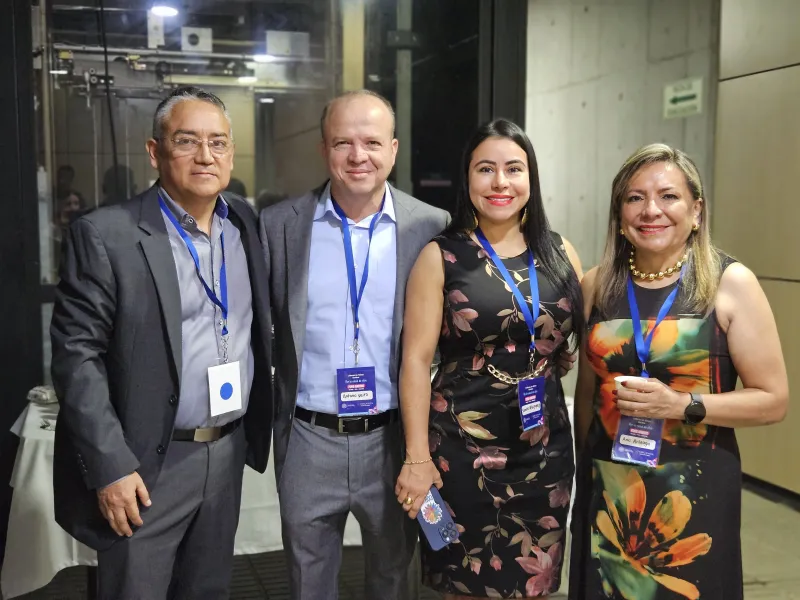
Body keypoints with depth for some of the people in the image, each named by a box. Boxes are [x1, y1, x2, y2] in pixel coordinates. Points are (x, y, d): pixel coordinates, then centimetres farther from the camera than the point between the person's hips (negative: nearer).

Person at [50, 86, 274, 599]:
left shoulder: (248, 225, 4)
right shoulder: (105, 235, -12)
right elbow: (77, 355, -14)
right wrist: (110, 465, -17)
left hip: (228, 454, 5)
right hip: (147, 465, -5)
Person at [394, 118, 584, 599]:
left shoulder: (560, 253, 5)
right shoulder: (441, 256, -6)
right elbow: (417, 360, -8)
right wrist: (417, 457, -11)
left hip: (546, 449, 3)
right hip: (462, 450, -3)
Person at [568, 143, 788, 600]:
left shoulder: (731, 284, -8)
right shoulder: (598, 286, 2)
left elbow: (773, 400, -7)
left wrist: (680, 404, -19)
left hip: (694, 490, -3)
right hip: (607, 487, 3)